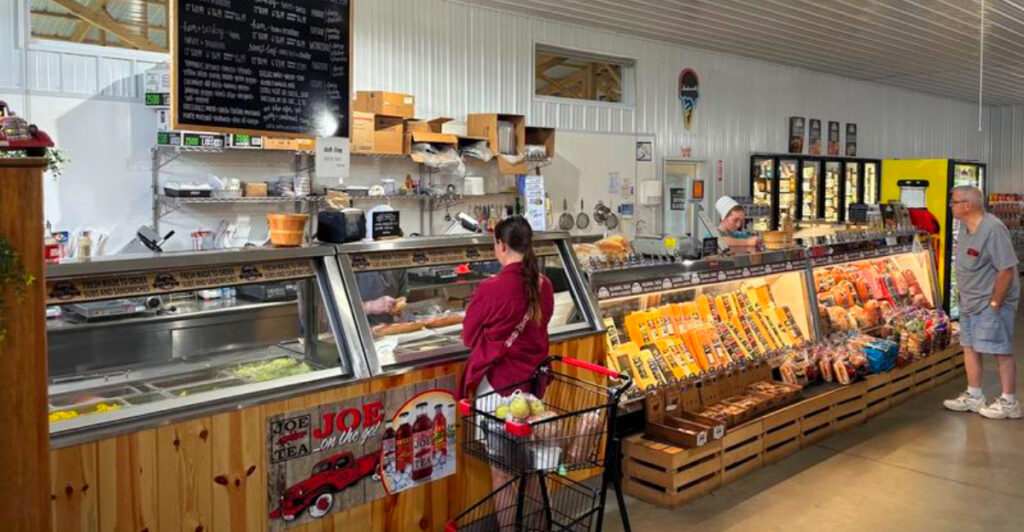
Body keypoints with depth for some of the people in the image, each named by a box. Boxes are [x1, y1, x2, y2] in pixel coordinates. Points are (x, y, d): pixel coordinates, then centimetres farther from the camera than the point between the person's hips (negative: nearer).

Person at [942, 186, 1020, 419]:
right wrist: (965, 295, 12)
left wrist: (994, 303, -20)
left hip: (991, 302, -9)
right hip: (970, 301, 9)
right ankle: (974, 397, 25)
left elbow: (1006, 269, -23)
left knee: (1001, 351, 0)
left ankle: (1009, 403, 11)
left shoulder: (993, 229, -23)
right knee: (969, 347, 14)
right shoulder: (965, 225, 4)